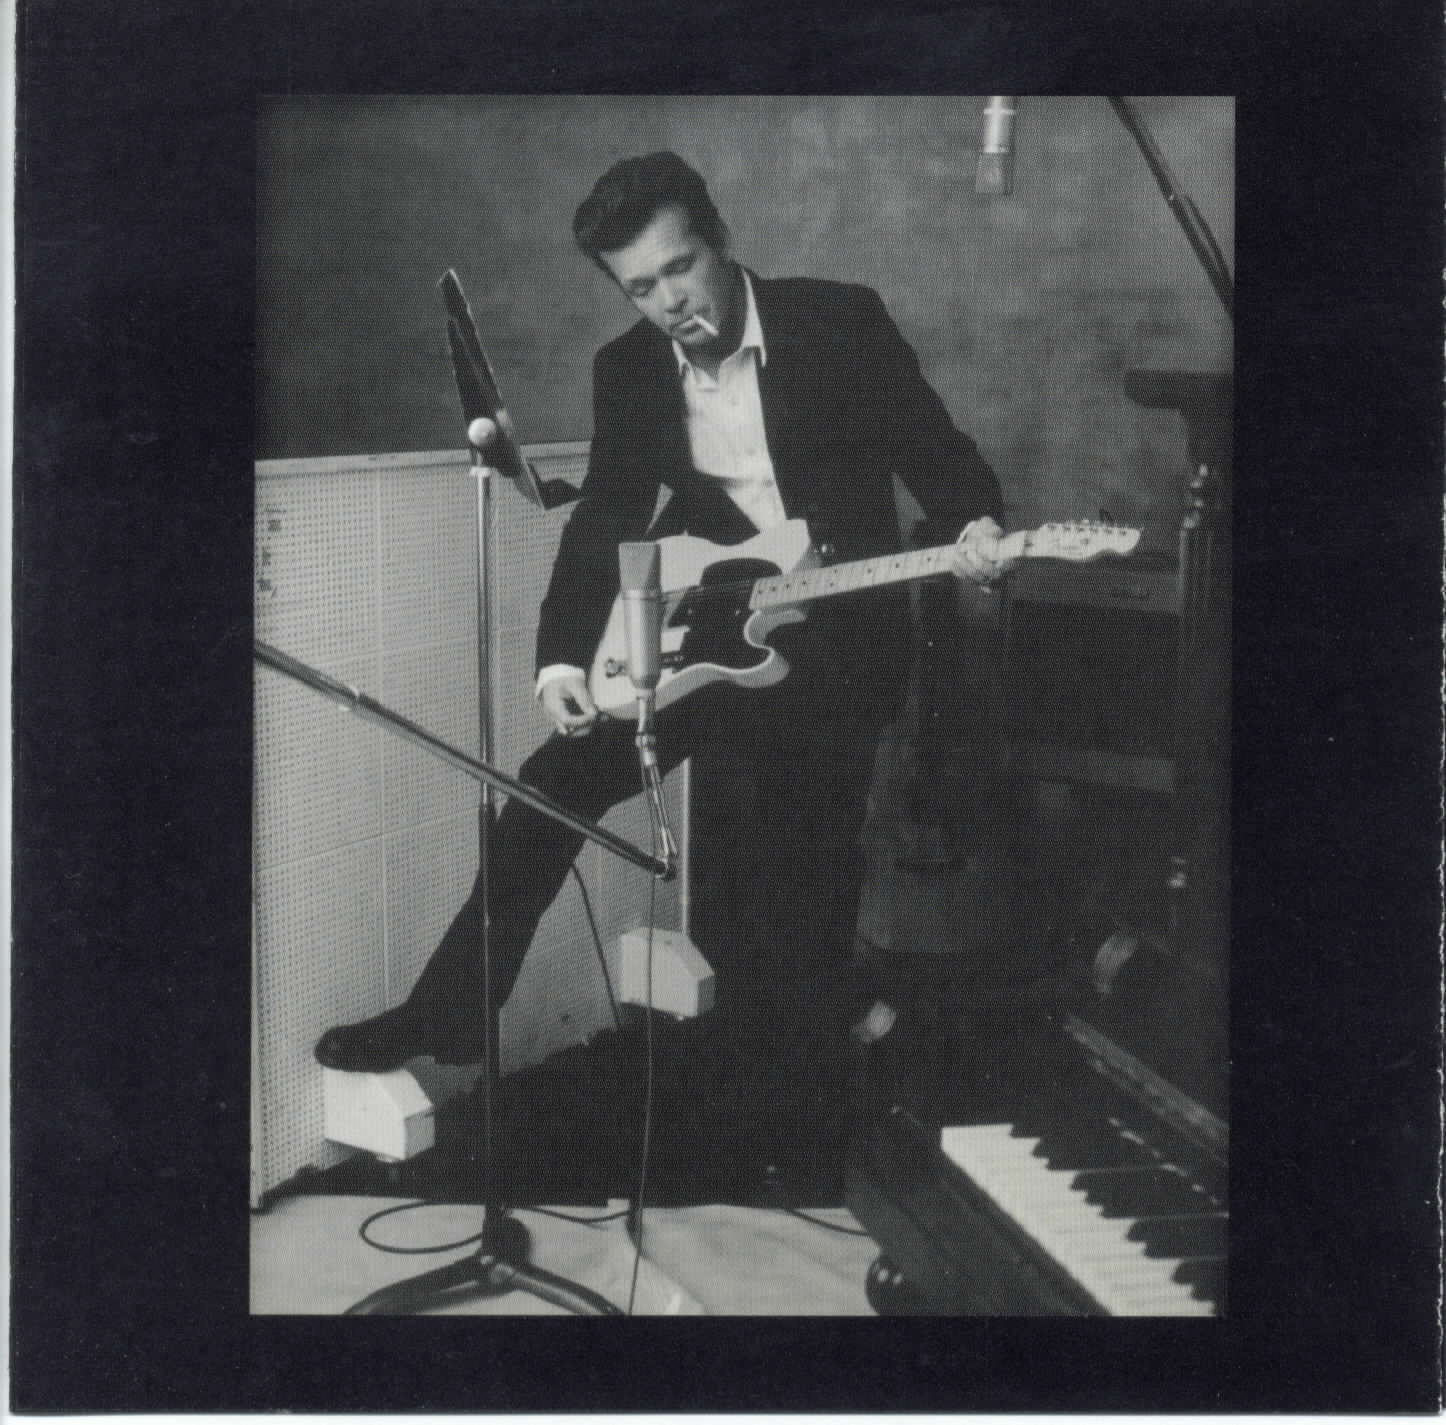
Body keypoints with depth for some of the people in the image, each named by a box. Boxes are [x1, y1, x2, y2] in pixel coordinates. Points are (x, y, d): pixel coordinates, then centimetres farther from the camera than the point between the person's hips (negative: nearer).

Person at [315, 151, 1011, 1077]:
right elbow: (604, 521, 5)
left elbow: (937, 452, -4)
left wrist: (975, 526, -26)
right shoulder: (627, 370, 1)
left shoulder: (842, 323, -10)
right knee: (556, 783, -5)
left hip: (837, 628, -3)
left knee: (814, 870, 0)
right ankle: (446, 1017, 5)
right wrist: (563, 659, -6)